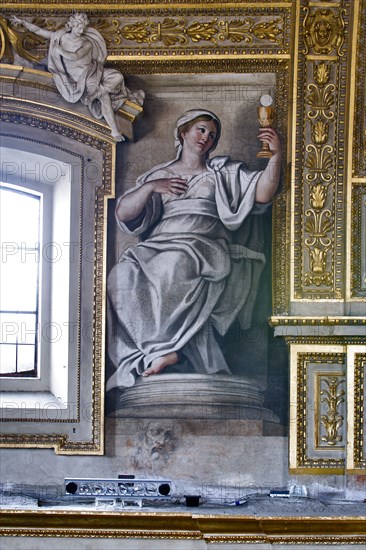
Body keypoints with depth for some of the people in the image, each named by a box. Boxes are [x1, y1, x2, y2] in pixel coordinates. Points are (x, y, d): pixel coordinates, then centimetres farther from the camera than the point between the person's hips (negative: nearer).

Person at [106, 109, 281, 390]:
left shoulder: (224, 172, 25)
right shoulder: (158, 175, 28)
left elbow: (262, 194, 9)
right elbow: (123, 213, 17)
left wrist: (276, 156, -3)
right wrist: (151, 187, 4)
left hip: (204, 244, -2)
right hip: (157, 245, 2)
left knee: (174, 265, -40)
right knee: (123, 276, -33)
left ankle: (162, 347, -34)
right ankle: (157, 353, -34)